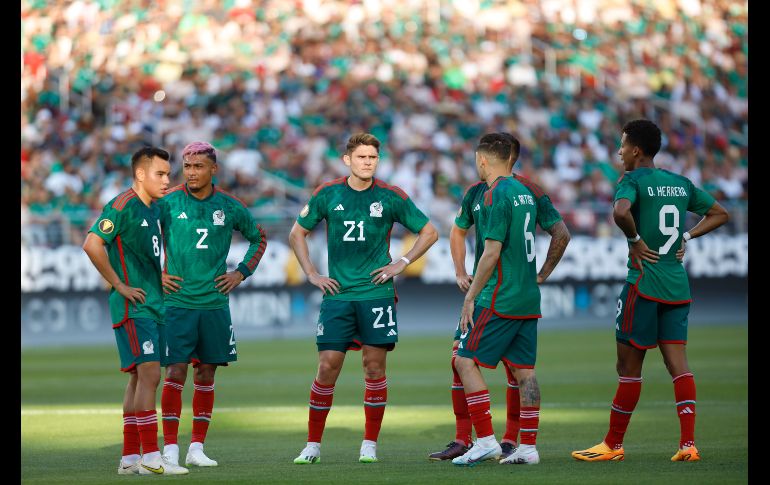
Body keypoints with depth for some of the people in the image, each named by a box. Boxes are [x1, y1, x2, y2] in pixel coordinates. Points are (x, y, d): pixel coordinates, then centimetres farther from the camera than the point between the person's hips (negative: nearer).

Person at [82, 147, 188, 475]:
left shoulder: (152, 210, 16)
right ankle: (150, 458, -13)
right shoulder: (122, 206, -12)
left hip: (153, 306, 9)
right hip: (133, 306, -9)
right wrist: (118, 284, -17)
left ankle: (129, 458, 11)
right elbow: (92, 244, -21)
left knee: (140, 379, 8)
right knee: (149, 374, -13)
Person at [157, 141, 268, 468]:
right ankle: (170, 448, -2)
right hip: (177, 302, -3)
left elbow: (258, 238, 20)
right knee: (175, 373, -7)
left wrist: (242, 272, 10)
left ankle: (197, 447, 12)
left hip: (215, 303, 3)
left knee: (206, 375, 6)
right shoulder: (167, 203, -3)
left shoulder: (229, 207, 4)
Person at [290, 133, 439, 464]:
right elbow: (297, 234, 15)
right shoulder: (327, 195, 3)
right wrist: (311, 274, 6)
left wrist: (401, 264, 1)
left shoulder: (390, 197, 0)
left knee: (374, 365, -2)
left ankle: (369, 445, 7)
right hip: (337, 294, 0)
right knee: (327, 367, -3)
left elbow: (429, 232, 10)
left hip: (376, 292, 0)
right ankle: (313, 445, 5)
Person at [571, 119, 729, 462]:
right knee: (677, 363, 2)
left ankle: (613, 445, 9)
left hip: (644, 283, -6)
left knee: (629, 364, 1)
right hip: (678, 286, 6)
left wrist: (635, 239, -13)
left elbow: (620, 211, -30)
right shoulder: (681, 183, 13)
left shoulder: (632, 181, -8)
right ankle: (688, 443, -8)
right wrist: (686, 236, 14)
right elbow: (719, 214, 22)